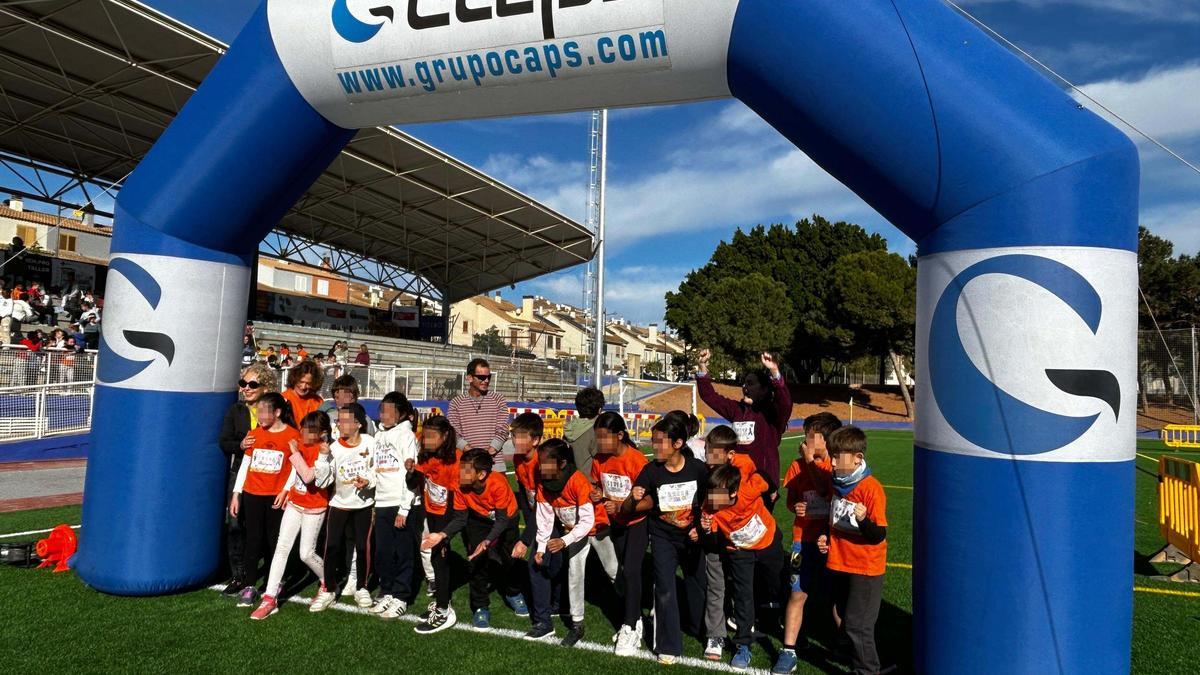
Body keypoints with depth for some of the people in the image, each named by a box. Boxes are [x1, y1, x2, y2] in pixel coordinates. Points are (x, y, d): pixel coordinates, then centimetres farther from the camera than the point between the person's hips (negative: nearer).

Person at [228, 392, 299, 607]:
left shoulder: (292, 435, -8)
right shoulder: (254, 434, 5)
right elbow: (245, 465, 9)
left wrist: (285, 491, -14)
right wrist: (236, 494, 7)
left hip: (276, 496, -3)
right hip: (252, 494, 3)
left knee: (274, 540, 7)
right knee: (253, 540, 4)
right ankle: (249, 587, 10)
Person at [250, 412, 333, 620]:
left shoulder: (323, 452, -19)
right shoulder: (301, 444, 1)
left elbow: (308, 476, -31)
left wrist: (295, 452, -27)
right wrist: (287, 491, 12)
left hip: (314, 509, -6)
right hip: (294, 504, 6)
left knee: (306, 553, 1)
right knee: (281, 548, -1)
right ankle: (270, 598, 2)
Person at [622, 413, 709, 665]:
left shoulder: (698, 468, -16)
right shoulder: (651, 471, -16)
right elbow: (626, 510, -13)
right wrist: (633, 498, -33)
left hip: (693, 537, 1)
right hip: (663, 538, -1)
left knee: (699, 586, 11)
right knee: (665, 591, -6)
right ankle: (669, 647, 11)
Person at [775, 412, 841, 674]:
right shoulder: (798, 465, 3)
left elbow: (827, 492, -23)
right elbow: (791, 500, 12)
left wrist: (810, 460, -17)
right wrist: (796, 507, -11)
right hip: (804, 540, 2)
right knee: (797, 594, 1)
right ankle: (788, 651, 8)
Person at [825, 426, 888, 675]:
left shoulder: (872, 488, -20)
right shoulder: (838, 484, 3)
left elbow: (879, 535, -20)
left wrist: (864, 519, -38)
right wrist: (827, 537, 2)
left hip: (865, 569, -7)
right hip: (838, 565, 7)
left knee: (857, 625, 0)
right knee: (846, 619, 19)